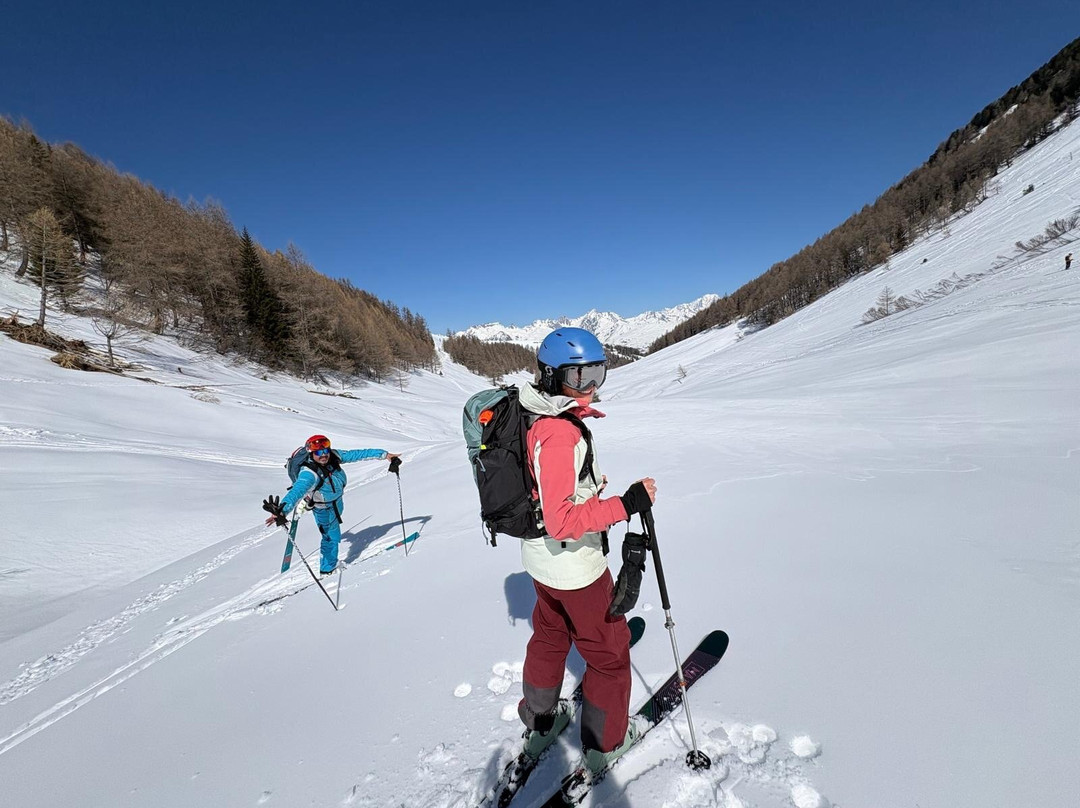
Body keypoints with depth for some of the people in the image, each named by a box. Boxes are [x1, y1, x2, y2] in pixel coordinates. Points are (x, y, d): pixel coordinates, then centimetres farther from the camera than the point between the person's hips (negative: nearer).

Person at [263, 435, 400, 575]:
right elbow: (297, 491, -55)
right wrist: (282, 510, -73)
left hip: (337, 501, 6)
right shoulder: (309, 473, -41)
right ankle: (327, 569, 27)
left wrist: (385, 455, -18)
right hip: (323, 508, -6)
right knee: (331, 536, 2)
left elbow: (357, 454, -19)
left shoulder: (334, 456, -26)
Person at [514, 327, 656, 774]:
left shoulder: (540, 419, -1)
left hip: (540, 557, 9)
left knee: (549, 636, 28)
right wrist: (627, 504, -30)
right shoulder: (560, 434, -31)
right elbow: (561, 522, -32)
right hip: (573, 565, -9)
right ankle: (606, 742, 37)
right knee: (608, 650, 15)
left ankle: (540, 723, 49)